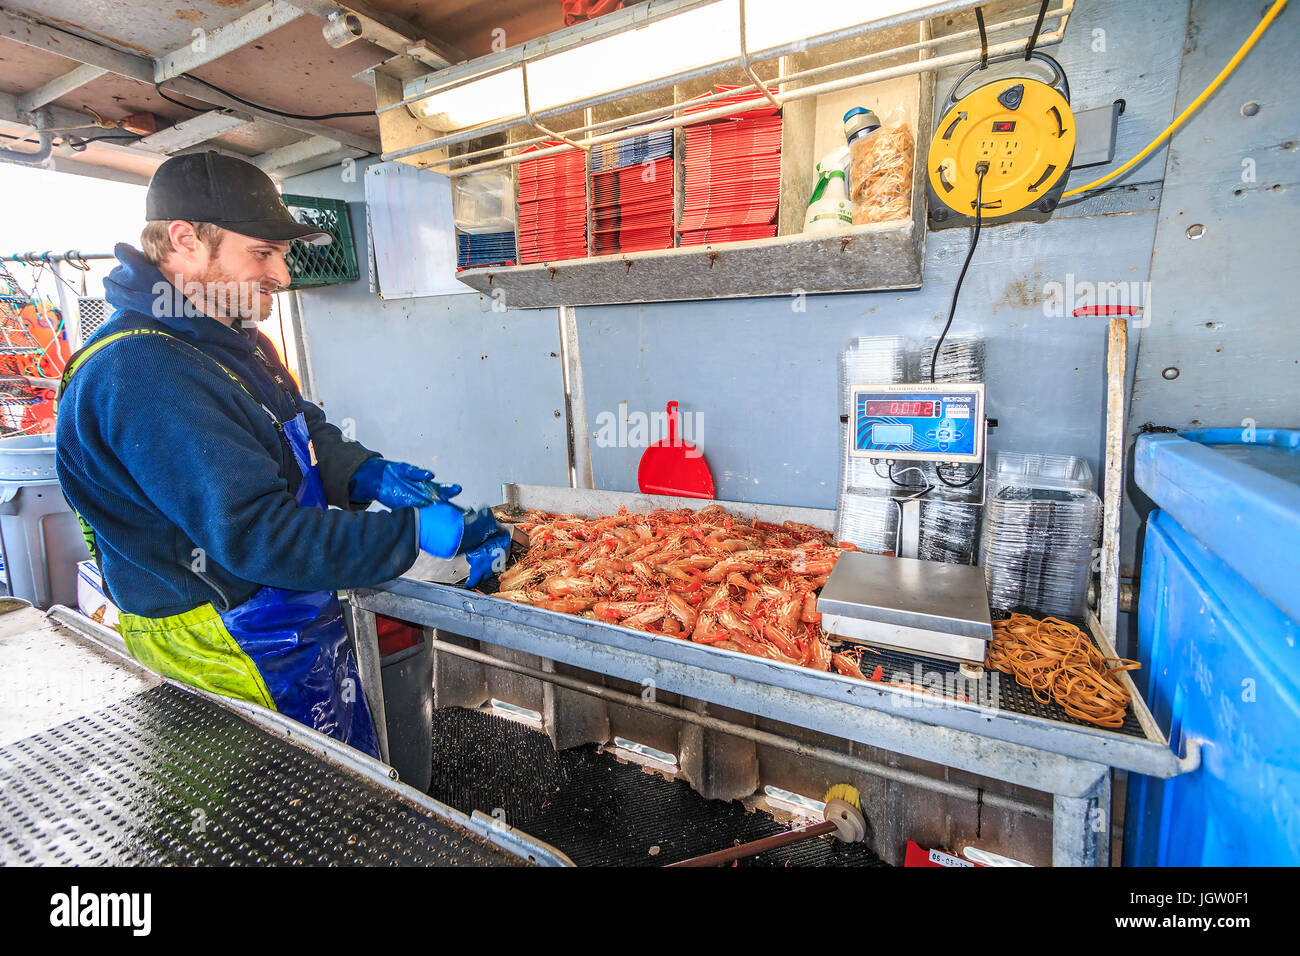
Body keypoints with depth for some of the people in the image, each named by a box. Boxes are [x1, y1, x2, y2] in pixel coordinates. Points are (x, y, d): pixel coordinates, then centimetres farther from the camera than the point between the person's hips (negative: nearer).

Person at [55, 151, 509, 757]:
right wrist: (420, 532, -29)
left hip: (301, 626, 9)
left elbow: (309, 435, 13)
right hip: (231, 654, -9)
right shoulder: (142, 377, -25)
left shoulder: (233, 339, 8)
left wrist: (372, 477, -8)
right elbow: (255, 535, -31)